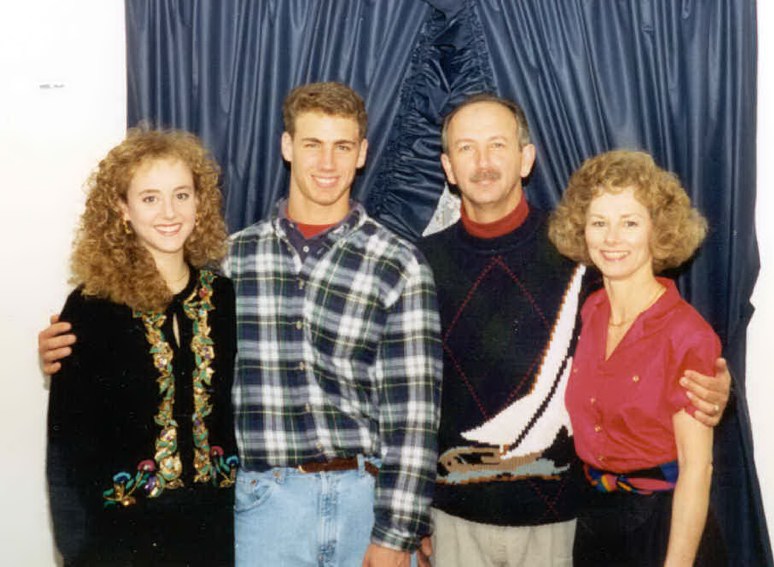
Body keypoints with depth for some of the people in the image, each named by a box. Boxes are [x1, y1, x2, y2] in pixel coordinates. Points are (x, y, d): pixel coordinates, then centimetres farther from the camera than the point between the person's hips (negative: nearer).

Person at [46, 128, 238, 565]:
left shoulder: (224, 297, 0)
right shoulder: (92, 308, -11)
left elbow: (239, 412, 7)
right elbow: (69, 446, -9)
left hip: (214, 525, 3)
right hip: (123, 529, -3)